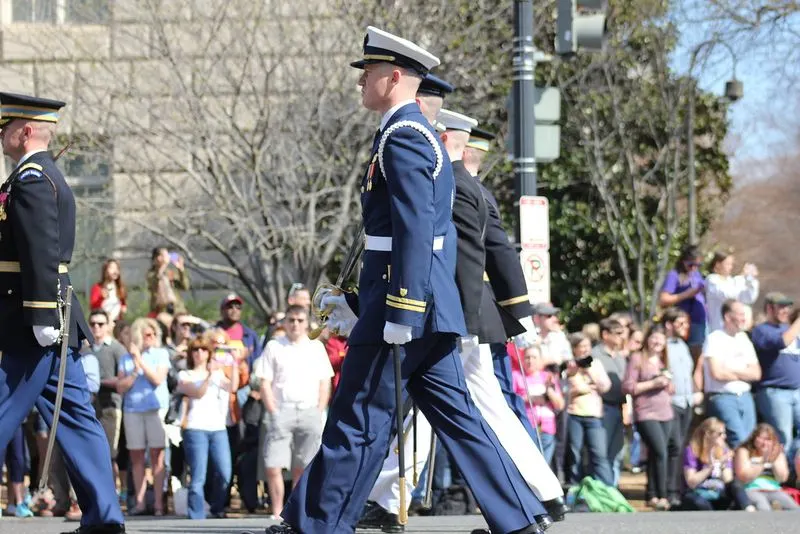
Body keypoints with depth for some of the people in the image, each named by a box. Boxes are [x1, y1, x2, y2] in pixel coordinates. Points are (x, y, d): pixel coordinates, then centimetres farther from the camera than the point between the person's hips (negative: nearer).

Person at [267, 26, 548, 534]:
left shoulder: (402, 136, -13)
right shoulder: (422, 135, 19)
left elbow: (414, 229, -21)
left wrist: (400, 313, -23)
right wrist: (358, 301, 26)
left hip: (405, 302, -10)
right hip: (431, 307, 10)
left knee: (359, 419, -2)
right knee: (457, 415, 9)